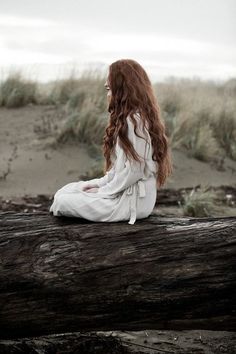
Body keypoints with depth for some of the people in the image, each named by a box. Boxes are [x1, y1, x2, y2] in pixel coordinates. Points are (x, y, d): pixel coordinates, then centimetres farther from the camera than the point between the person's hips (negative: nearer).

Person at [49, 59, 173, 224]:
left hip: (133, 200, -10)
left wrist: (104, 191, -12)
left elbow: (134, 170, -22)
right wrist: (99, 183, 6)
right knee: (66, 191, 10)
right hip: (127, 192, 10)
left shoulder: (134, 120, -19)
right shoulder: (130, 117, 12)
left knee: (62, 202, -13)